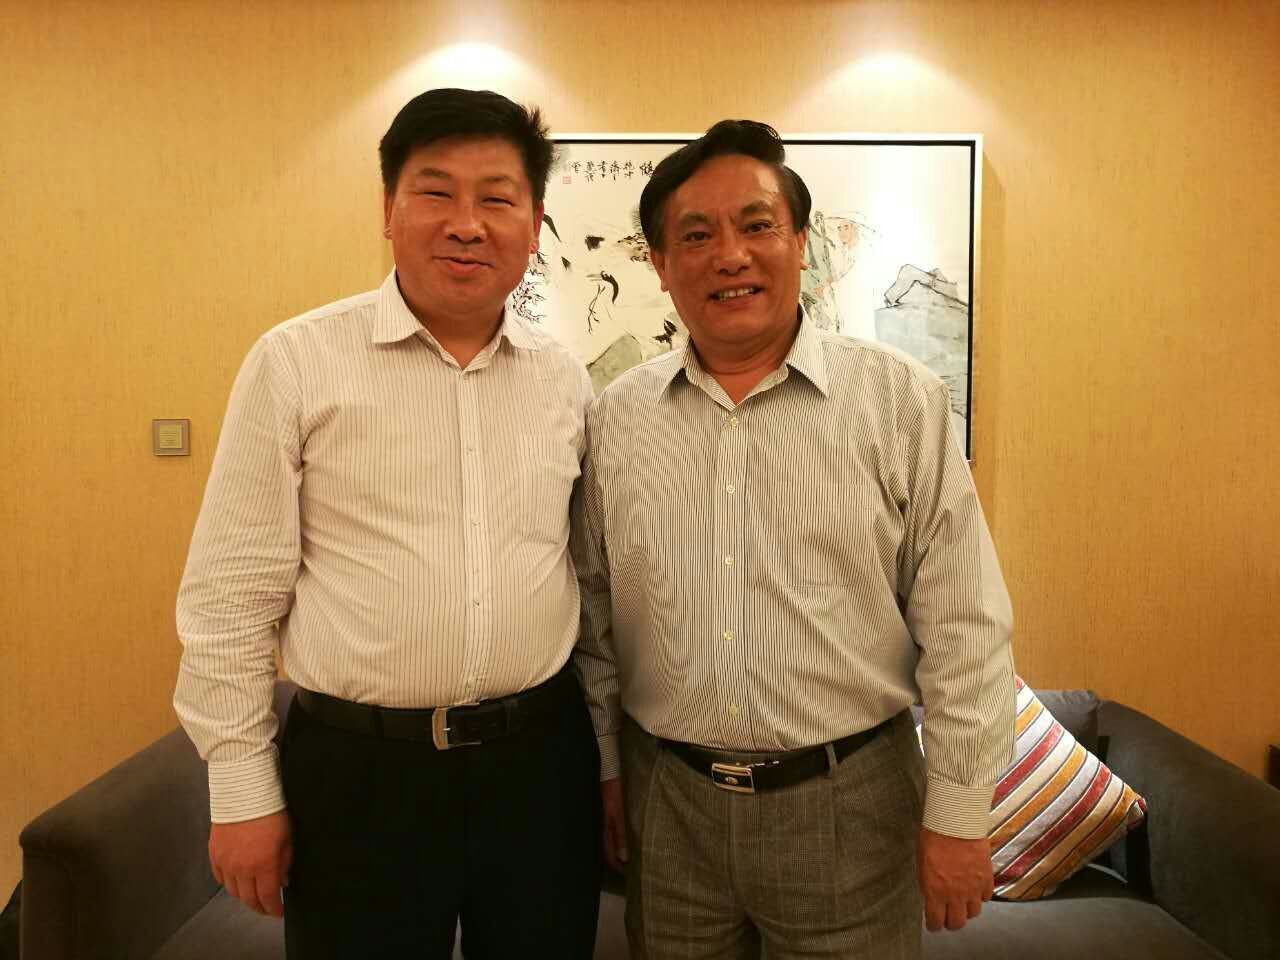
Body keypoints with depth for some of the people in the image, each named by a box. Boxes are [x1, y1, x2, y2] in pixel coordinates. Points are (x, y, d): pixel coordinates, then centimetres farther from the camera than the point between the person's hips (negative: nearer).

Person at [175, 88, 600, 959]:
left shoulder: (564, 377, 3)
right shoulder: (297, 361, -7)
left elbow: (592, 581, 9)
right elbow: (231, 595, -5)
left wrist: (609, 760, 11)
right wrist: (244, 790, -4)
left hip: (544, 760, 4)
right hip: (358, 771, -3)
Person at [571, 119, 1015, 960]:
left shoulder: (901, 401, -8)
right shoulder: (613, 422, -1)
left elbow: (963, 629, -7)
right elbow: (593, 621, 6)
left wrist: (959, 813, -6)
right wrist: (603, 765, 9)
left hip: (850, 799, -2)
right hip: (665, 799, 3)